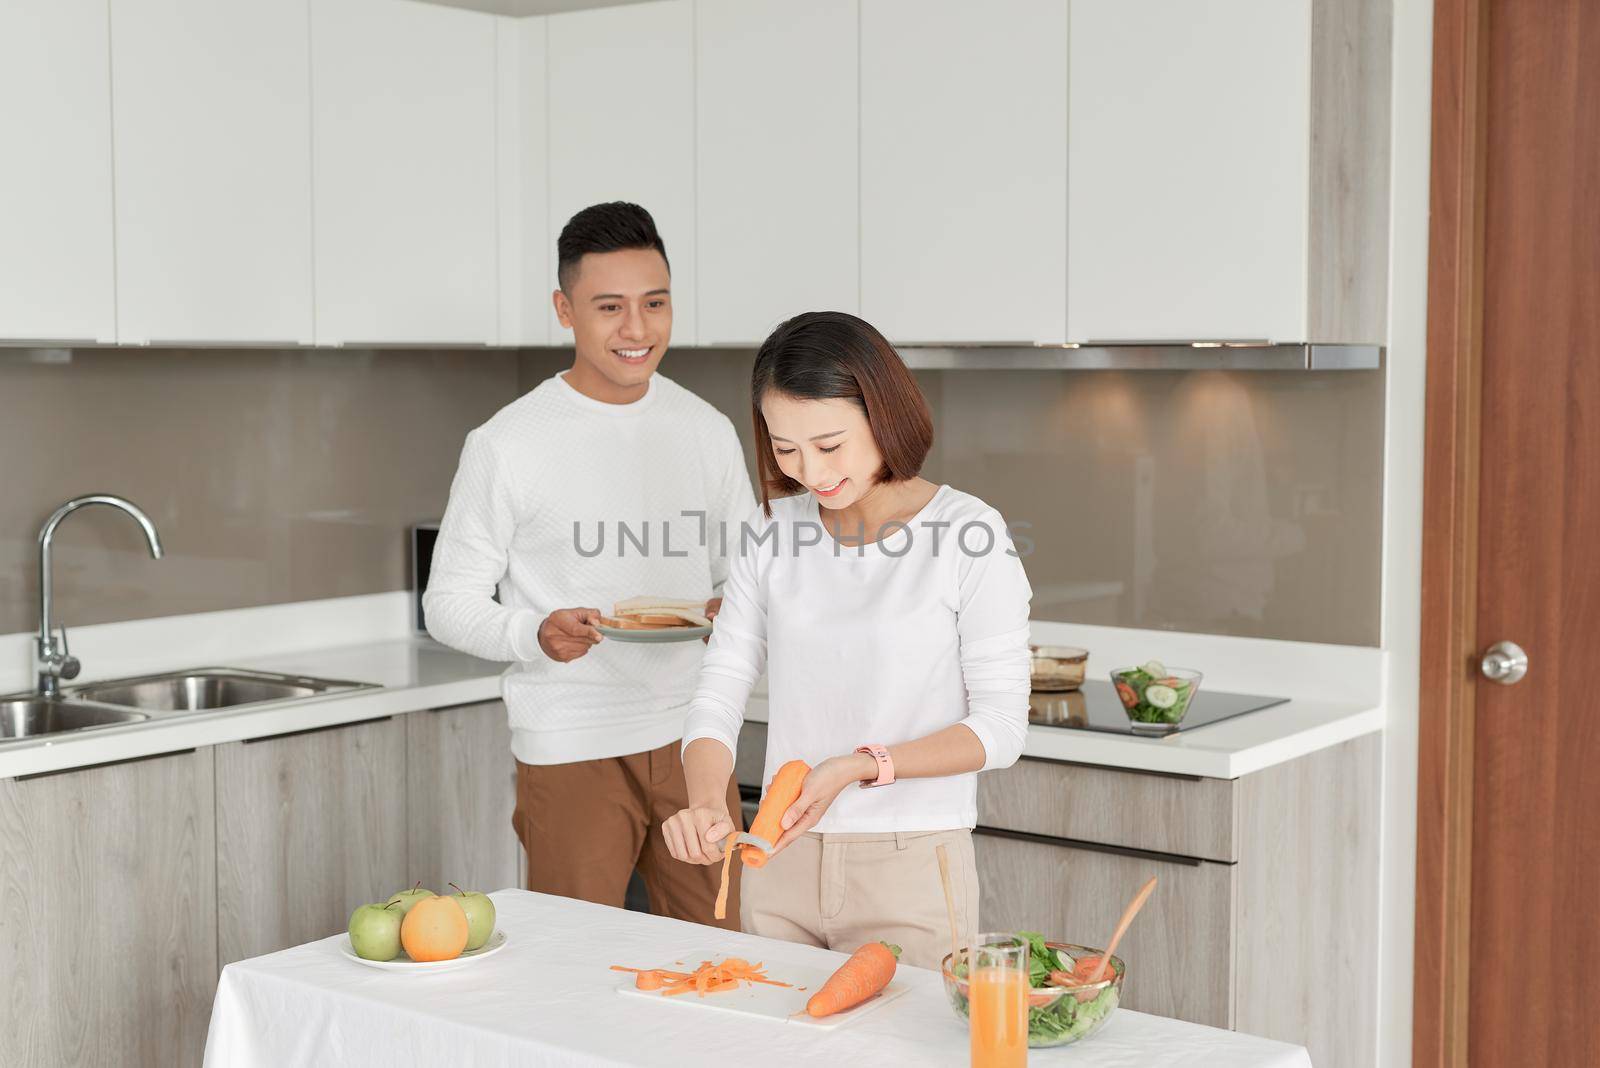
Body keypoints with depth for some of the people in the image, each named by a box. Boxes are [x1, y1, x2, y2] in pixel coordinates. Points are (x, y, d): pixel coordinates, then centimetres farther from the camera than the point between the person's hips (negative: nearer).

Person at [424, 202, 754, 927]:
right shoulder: (508, 445, -7)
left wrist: (730, 613, -6)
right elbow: (449, 603, -3)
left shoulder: (708, 432, 7)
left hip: (691, 739, 4)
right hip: (571, 753, -4)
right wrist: (536, 635, -22)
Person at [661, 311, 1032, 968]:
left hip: (910, 869, -4)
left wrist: (858, 766, -20)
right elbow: (719, 692, 1)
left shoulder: (969, 533, -10)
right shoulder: (771, 532, 3)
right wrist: (706, 802, -18)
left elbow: (999, 728, -9)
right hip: (781, 862, 4)